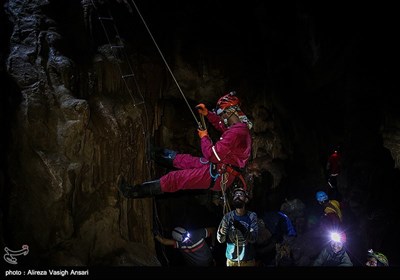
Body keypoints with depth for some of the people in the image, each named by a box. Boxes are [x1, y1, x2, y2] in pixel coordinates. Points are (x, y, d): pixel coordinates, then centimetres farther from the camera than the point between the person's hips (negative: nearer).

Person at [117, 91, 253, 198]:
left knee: (175, 178, -10)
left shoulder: (235, 133, -28)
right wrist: (207, 114, 14)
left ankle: (134, 192, -6)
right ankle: (158, 154, 55)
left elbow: (212, 155, -26)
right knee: (185, 159, 27)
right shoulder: (241, 125, 5)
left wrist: (204, 137, -9)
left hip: (218, 176, -10)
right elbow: (222, 126, 28)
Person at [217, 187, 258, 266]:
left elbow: (253, 239, -18)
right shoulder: (228, 216, -7)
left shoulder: (252, 216, -9)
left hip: (248, 260, -1)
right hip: (231, 260, 1)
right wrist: (221, 232, -33)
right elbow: (221, 240, -10)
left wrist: (242, 229, -35)